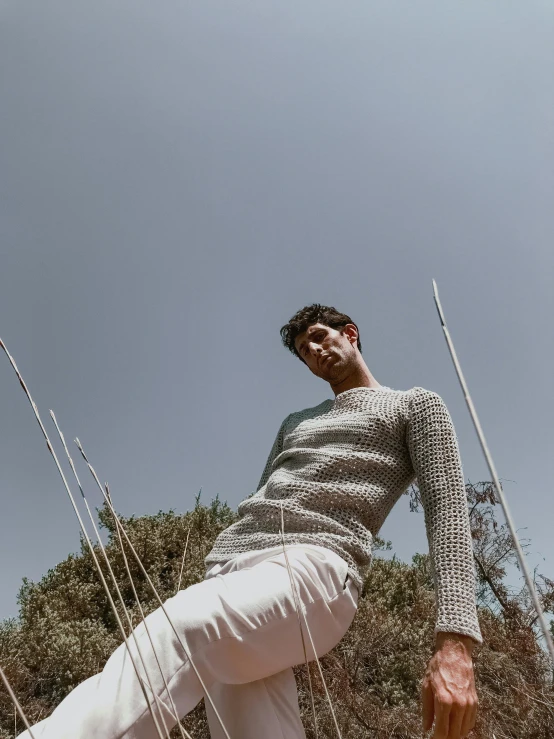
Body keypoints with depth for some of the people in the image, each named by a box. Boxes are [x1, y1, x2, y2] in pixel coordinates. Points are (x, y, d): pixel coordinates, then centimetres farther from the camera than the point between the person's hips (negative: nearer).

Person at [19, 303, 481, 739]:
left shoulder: (415, 405, 15)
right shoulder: (295, 423, 35)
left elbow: (447, 509, 0)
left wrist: (455, 643, -15)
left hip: (314, 562, -5)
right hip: (229, 564, 6)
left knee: (172, 636, -34)